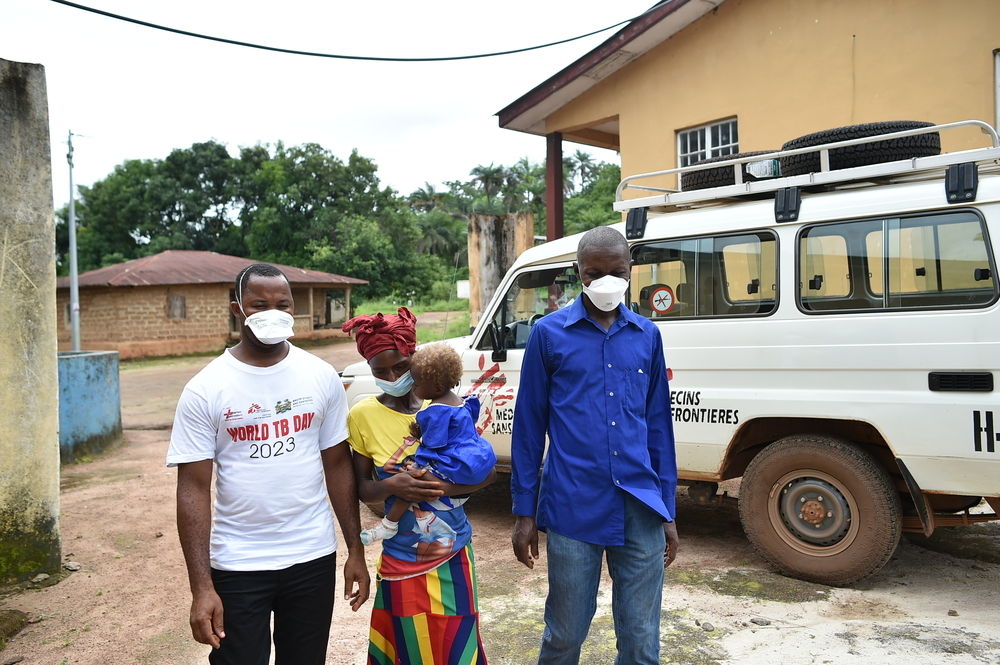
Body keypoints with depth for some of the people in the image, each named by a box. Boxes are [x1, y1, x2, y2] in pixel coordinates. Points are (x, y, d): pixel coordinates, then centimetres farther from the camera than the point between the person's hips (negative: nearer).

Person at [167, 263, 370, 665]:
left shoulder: (322, 377, -2)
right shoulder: (205, 389, -8)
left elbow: (338, 465, 4)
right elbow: (193, 489, -8)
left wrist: (356, 550, 3)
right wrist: (201, 587, -12)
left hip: (313, 558, 2)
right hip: (238, 567, -2)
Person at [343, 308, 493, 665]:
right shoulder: (363, 415, -7)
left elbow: (486, 471, -3)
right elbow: (363, 488, 0)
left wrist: (444, 486, -20)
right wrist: (391, 486, -21)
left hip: (454, 554, 1)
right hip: (402, 559, 0)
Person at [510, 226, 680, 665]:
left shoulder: (647, 335, 7)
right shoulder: (548, 333, -2)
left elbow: (658, 425, 11)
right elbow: (529, 426, 1)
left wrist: (667, 512, 11)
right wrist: (524, 513, 0)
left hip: (641, 511, 3)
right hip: (572, 510, -2)